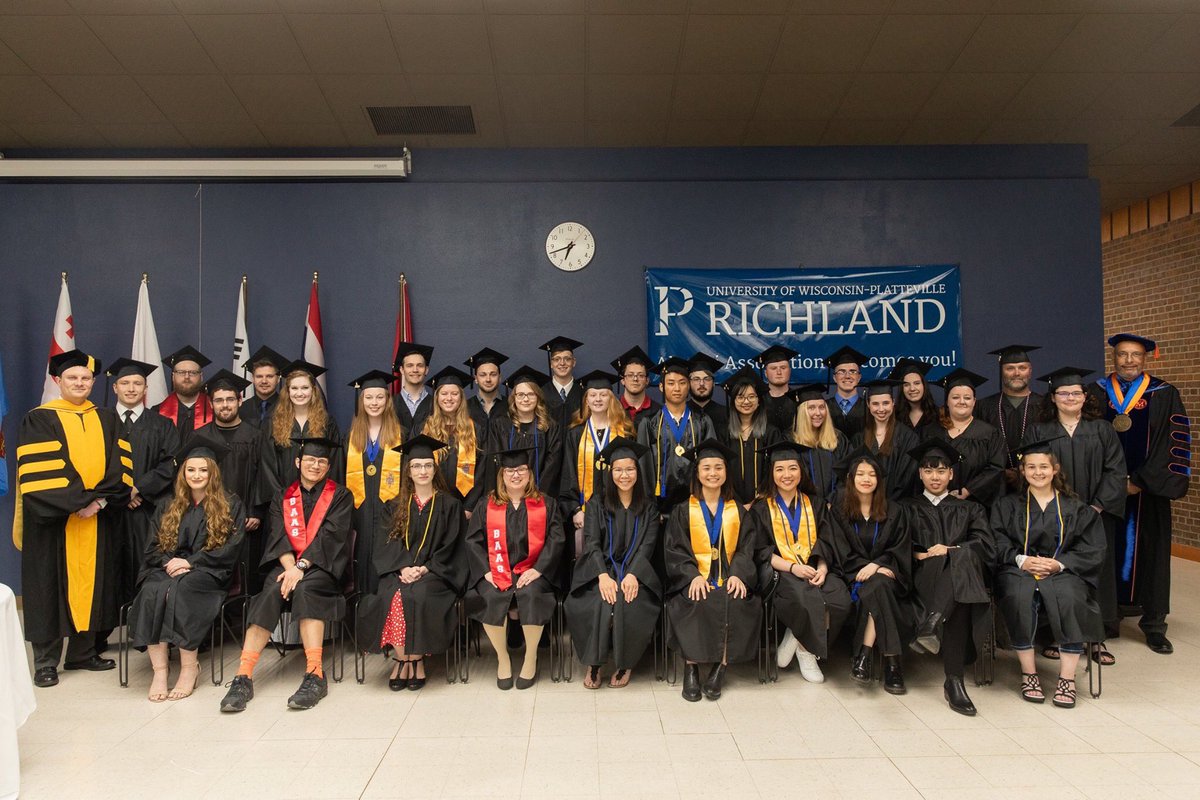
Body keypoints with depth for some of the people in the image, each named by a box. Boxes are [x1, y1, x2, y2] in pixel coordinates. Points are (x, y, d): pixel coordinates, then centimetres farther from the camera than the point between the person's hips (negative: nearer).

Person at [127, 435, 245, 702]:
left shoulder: (230, 506, 7)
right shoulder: (169, 508, 20)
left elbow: (230, 549, -3)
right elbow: (153, 548, 14)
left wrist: (190, 562, -12)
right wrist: (169, 562, -9)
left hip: (209, 573, -3)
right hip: (168, 570, 3)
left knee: (181, 589, -35)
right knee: (152, 591, -31)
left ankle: (190, 666, -29)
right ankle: (159, 668, -34)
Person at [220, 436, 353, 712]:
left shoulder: (340, 496, 8)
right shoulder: (283, 497, 17)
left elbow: (330, 536, -6)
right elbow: (279, 536, 4)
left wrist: (301, 566, -20)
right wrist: (289, 566, -17)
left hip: (323, 566, -3)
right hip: (288, 563, 3)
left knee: (304, 589, -34)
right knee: (271, 592, -29)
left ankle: (315, 676, -38)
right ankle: (243, 677, -34)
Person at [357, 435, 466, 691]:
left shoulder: (449, 504, 7)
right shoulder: (397, 505, 15)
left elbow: (449, 546, 0)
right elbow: (388, 542, 6)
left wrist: (424, 569, -14)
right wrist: (403, 567, -13)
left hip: (435, 572, -2)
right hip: (399, 569, 2)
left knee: (418, 596, -32)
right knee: (391, 597, -29)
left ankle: (416, 658, -16)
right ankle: (401, 658, -17)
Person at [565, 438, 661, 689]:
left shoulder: (647, 508, 9)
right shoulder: (596, 503, 6)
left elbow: (647, 545, -1)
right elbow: (592, 542, -4)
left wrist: (632, 574, -19)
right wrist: (603, 575, -21)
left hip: (635, 571, 1)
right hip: (600, 569, -1)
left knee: (632, 608, -29)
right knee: (598, 604, -31)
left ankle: (625, 663, -4)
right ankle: (594, 663, -9)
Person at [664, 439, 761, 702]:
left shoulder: (739, 512, 16)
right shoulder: (683, 511, 11)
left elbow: (745, 549, 7)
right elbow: (674, 549, 1)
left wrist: (737, 574, -13)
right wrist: (693, 575, -16)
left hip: (729, 579, 1)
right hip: (693, 579, -1)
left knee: (737, 603, -31)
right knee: (697, 604, -33)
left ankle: (720, 666, -17)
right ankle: (691, 665, -20)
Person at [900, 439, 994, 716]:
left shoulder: (969, 509, 28)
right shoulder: (907, 508, 26)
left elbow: (986, 545, 8)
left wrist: (950, 550, -8)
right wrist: (919, 555, -12)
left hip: (964, 574, 1)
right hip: (922, 578, -1)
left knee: (962, 555, -37)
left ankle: (932, 623, -57)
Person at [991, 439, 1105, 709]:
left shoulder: (1076, 509, 16)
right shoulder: (1007, 505, 17)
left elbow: (1092, 549, 5)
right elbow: (997, 542, 4)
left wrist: (1060, 563, -11)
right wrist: (1021, 559, -15)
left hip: (1064, 572, 0)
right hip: (1019, 570, 0)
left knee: (1070, 600, -34)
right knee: (1020, 597, -34)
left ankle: (1067, 677, -24)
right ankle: (1029, 672, -22)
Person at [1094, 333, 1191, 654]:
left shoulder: (1164, 395, 1)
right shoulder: (1096, 393, 4)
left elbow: (1174, 442, -5)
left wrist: (1140, 481, -11)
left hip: (1147, 490, 0)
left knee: (1151, 552, 5)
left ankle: (1154, 624, 16)